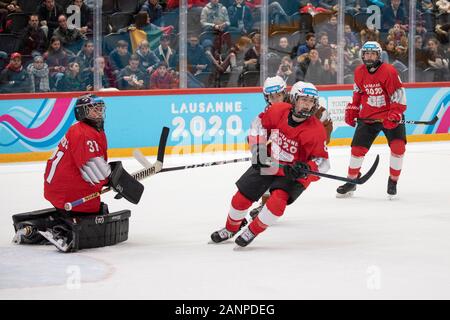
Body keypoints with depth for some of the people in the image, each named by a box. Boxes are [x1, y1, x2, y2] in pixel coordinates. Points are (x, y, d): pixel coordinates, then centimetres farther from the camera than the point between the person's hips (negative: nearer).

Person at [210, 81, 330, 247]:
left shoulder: (316, 130, -24)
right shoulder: (278, 110, -17)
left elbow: (322, 162, -16)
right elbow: (260, 124, 4)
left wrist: (305, 169, -34)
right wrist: (258, 149, -4)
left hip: (293, 173, -3)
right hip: (268, 163, 4)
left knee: (278, 199, -29)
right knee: (242, 197, 7)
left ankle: (252, 232, -6)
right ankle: (231, 228, 37)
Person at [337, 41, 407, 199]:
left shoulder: (389, 71, -17)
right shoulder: (359, 72, 0)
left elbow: (399, 95, -18)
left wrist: (395, 115, -26)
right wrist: (352, 109, 13)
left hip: (390, 115, -4)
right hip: (368, 116, 4)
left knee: (398, 146, -17)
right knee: (357, 148, 2)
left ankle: (393, 181, 1)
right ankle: (351, 182, 18)